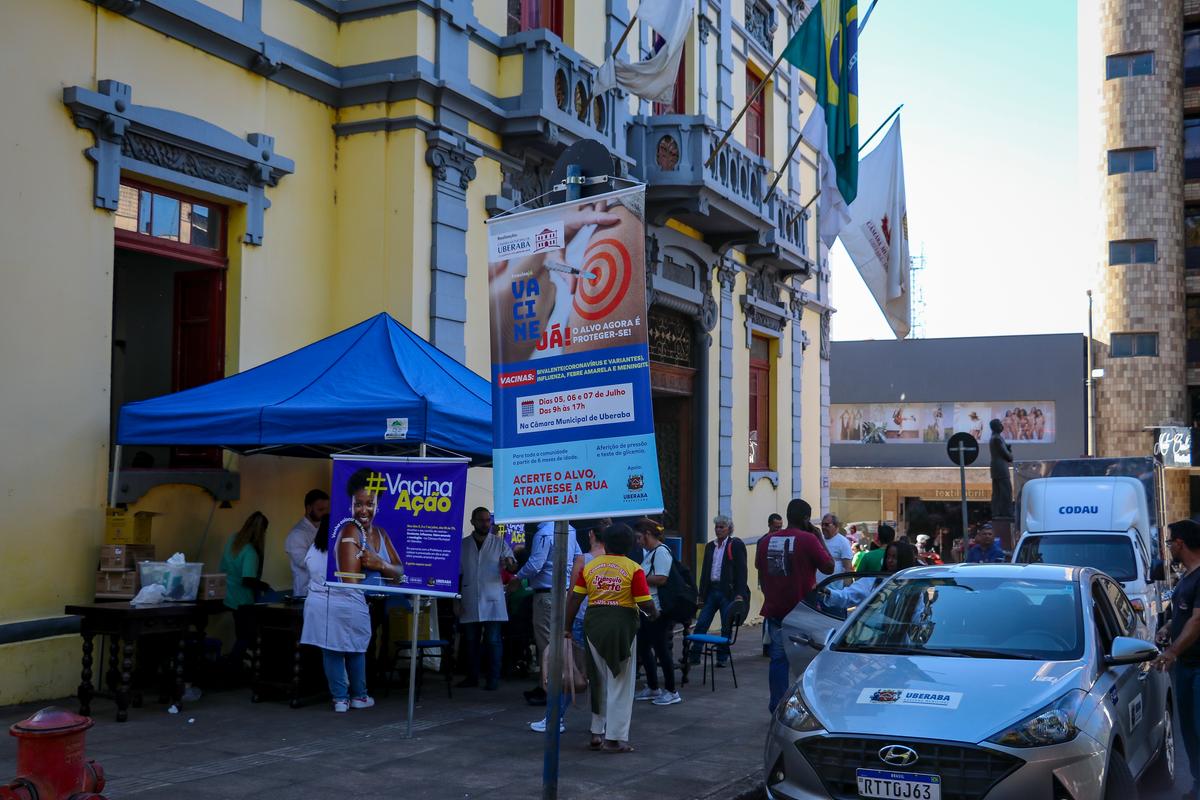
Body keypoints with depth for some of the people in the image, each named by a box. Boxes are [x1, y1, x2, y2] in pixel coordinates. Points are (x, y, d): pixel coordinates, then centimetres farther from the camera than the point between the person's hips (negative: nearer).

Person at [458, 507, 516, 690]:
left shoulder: (499, 543, 4)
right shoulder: (463, 545, 8)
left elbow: (513, 568, -3)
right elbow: (457, 575, 11)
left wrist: (510, 563, -27)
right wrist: (457, 601, 5)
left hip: (492, 601, -2)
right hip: (470, 602, 2)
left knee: (493, 641, -4)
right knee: (471, 641, 8)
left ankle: (493, 679, 2)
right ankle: (472, 677, 18)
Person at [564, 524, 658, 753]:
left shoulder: (590, 567, 4)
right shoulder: (633, 569, -6)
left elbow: (575, 599, 2)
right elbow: (645, 604, -10)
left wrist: (567, 627, 11)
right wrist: (654, 613, 11)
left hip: (594, 623, 4)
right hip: (622, 624, -4)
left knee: (599, 680, 18)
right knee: (619, 682, 5)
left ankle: (597, 733, 23)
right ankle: (614, 738, 6)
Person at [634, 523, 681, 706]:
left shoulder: (661, 552, -15)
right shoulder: (650, 553, 16)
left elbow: (661, 579, -24)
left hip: (658, 610, -10)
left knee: (661, 649, -3)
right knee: (643, 647, 14)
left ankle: (671, 692, 7)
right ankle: (653, 688, 25)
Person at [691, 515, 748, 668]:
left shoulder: (736, 545, -2)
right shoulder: (710, 546, 15)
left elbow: (741, 570, -8)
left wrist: (740, 594, -15)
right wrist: (701, 594, 13)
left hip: (728, 591, -5)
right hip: (711, 590, 5)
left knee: (726, 627, 3)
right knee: (701, 624, 1)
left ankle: (722, 658, 13)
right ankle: (694, 656, 8)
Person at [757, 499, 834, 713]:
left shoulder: (766, 541, 5)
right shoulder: (808, 540, -12)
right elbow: (829, 567, -7)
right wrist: (820, 540, 1)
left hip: (775, 610, 4)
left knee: (778, 659, 9)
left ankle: (777, 708, 11)